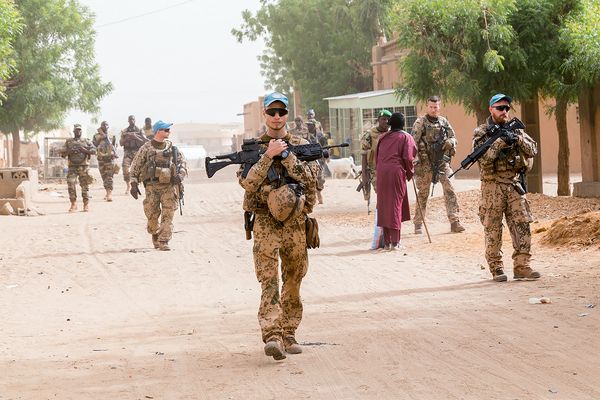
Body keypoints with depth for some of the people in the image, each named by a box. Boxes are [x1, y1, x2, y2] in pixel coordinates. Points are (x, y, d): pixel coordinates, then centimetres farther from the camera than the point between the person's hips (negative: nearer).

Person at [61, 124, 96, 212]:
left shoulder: (86, 141, 11)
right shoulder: (68, 142, 15)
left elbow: (94, 151, 4)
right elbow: (62, 153, 11)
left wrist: (85, 150, -10)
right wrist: (69, 152, -8)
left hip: (84, 166, -1)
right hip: (72, 167, 1)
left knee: (85, 185, -1)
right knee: (71, 184, -11)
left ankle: (86, 205, 6)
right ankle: (73, 204, -3)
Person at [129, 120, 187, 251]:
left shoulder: (172, 147, 9)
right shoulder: (146, 148, 1)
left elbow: (182, 162, 14)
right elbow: (135, 166, 4)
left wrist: (180, 176, -5)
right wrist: (134, 184, -2)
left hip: (169, 185, 2)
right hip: (152, 186, -2)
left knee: (168, 215, -8)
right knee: (152, 214, 0)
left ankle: (163, 242, -5)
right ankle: (155, 235, 28)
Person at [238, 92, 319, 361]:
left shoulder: (301, 146, 7)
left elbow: (310, 178, -7)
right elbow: (247, 183, -9)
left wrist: (286, 155, -14)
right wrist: (268, 155, -16)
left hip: (296, 223, 3)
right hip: (265, 222, -3)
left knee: (293, 283, 10)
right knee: (269, 281, -15)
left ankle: (288, 335, 21)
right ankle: (272, 337, -24)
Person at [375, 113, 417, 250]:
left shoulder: (382, 137, 17)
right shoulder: (405, 137, 3)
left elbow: (377, 156, 15)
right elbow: (408, 158, -5)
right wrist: (410, 173, 8)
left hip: (381, 172, 4)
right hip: (396, 172, -4)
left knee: (384, 205, 9)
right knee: (396, 204, -2)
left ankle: (387, 242, 11)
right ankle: (395, 242, -6)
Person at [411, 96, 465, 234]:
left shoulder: (444, 122, 10)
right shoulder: (420, 122, -3)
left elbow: (453, 137, 18)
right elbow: (414, 141, -8)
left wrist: (450, 142, -6)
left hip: (443, 161, 3)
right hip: (425, 162, -3)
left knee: (449, 190, -8)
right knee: (423, 193, 5)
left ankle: (454, 222, -9)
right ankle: (418, 224, 14)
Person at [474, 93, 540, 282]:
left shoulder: (515, 129, 12)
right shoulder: (481, 132, -1)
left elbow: (532, 150, 1)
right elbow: (483, 158, -15)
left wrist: (517, 138, -15)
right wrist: (501, 141, -23)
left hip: (514, 185, 4)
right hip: (492, 187, -4)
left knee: (522, 225, -2)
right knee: (493, 229, -1)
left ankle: (521, 266, 1)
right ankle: (496, 268, 5)